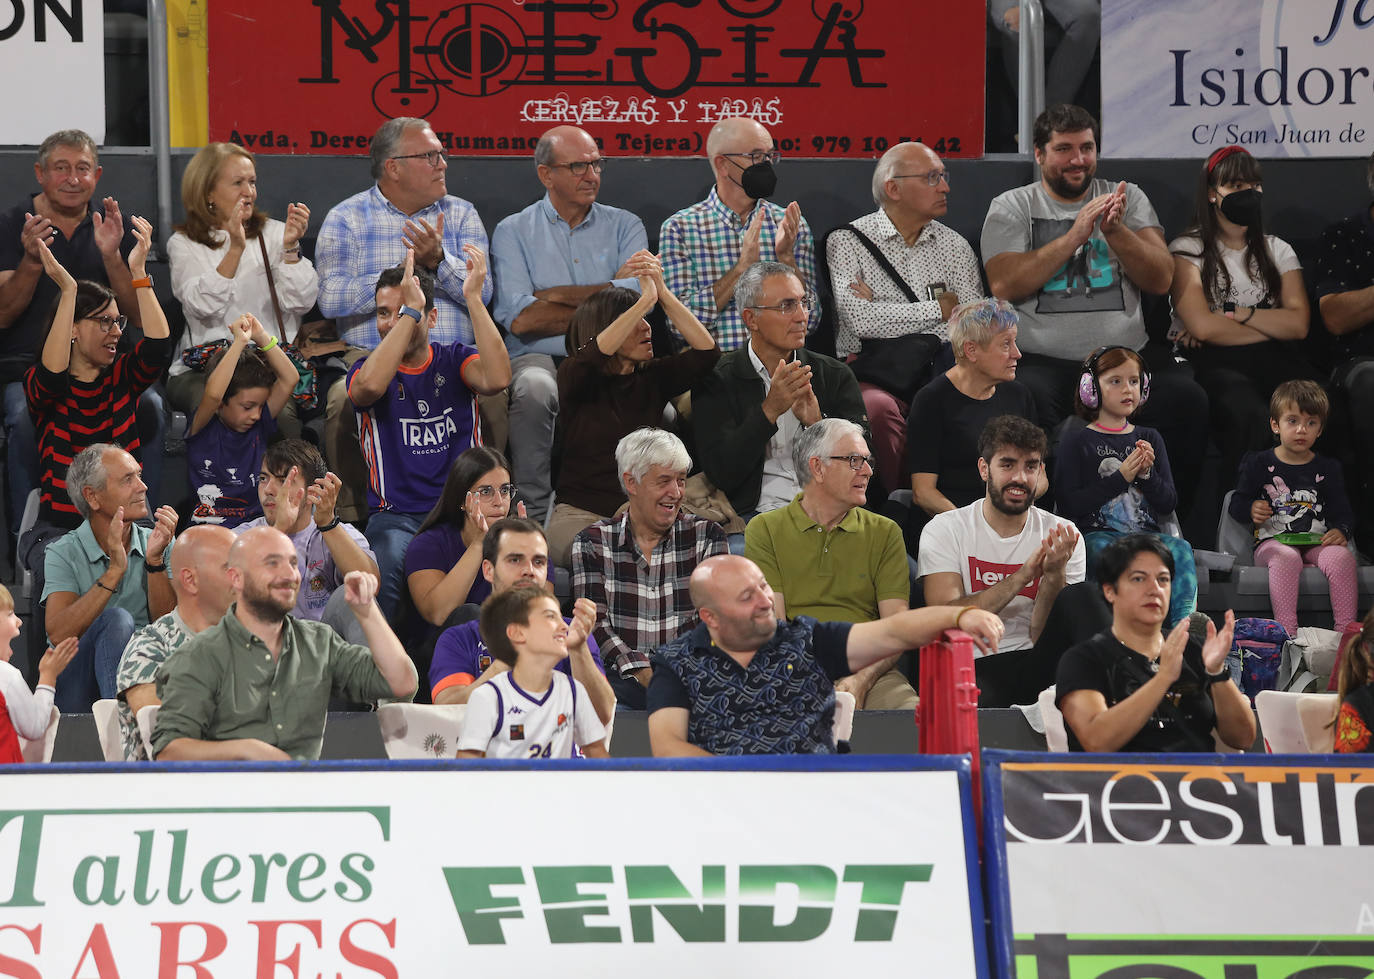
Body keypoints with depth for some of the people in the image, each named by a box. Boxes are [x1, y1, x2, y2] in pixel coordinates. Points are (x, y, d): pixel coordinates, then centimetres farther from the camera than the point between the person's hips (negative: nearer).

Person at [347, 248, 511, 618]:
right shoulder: (367, 369, 6)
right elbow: (370, 385, -21)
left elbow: (497, 378, -13)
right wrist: (409, 310, -18)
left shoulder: (455, 361, 10)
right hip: (397, 515, -1)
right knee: (392, 563, -35)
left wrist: (475, 299, -14)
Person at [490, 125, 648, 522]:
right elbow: (518, 319, -5)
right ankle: (538, 515, -26)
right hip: (540, 358, -1)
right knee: (534, 387, -37)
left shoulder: (624, 227, 16)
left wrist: (555, 296, -2)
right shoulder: (513, 231, 11)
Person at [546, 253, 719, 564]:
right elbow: (594, 354, -23)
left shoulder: (652, 378, 11)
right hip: (581, 514, -4)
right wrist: (647, 298, -21)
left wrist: (663, 293, -11)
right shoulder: (574, 378, 1)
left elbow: (706, 351, -3)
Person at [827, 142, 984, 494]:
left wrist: (886, 315, -6)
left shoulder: (954, 246, 15)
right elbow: (861, 319, -12)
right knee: (878, 409, -37)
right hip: (872, 378, -2)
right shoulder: (848, 241, 5)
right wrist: (941, 308, -2)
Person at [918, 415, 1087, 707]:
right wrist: (1023, 576, -17)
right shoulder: (944, 530, 5)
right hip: (970, 668, -4)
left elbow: (1042, 638, 2)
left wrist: (1055, 575, -16)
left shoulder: (1062, 535, 9)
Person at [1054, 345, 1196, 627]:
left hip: (1147, 534, 4)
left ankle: (1184, 622, -46)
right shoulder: (1077, 442, 8)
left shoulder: (1150, 439, 21)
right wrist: (1121, 477, -9)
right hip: (1096, 533, -4)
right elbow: (1068, 504, -5)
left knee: (1180, 549, -29)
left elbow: (1169, 504, 16)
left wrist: (1147, 474, -5)